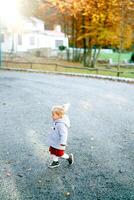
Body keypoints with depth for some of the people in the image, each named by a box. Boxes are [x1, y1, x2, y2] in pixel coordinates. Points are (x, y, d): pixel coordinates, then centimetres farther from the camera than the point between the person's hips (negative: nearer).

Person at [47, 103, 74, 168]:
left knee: (59, 154, 8)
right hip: (53, 142, 9)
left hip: (58, 143, -9)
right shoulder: (57, 121, -3)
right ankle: (55, 162, 38)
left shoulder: (61, 125, -33)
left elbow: (63, 134, -34)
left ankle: (69, 157, 31)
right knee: (52, 152, 19)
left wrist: (63, 143, -36)